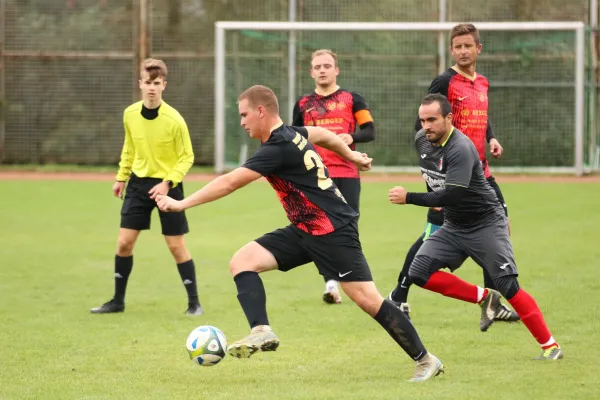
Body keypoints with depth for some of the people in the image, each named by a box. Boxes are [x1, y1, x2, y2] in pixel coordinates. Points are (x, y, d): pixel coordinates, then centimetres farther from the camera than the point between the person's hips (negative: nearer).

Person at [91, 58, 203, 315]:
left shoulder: (174, 120, -18)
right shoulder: (130, 114, -4)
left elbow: (186, 157, -11)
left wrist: (168, 183, -21)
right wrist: (121, 177, 13)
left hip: (167, 185, -4)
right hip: (138, 182, 4)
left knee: (176, 245, -2)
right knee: (124, 242, 2)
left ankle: (194, 302, 9)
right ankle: (118, 301, 16)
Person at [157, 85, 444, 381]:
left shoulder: (278, 149, -21)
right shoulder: (290, 134, 6)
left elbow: (229, 183, -23)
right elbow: (321, 134, 28)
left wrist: (181, 204, -18)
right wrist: (351, 155, 45)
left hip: (332, 231, -10)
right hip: (304, 231, 10)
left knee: (368, 300, -9)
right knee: (241, 262, -6)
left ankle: (425, 360, 2)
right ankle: (261, 332, -20)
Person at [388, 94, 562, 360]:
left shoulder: (460, 149, -26)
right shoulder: (421, 140, -1)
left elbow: (453, 196, -34)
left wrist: (409, 198, -33)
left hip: (486, 225, -8)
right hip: (453, 227, 8)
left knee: (508, 287, -13)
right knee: (419, 273, -9)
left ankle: (550, 346, -4)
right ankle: (484, 298, 4)